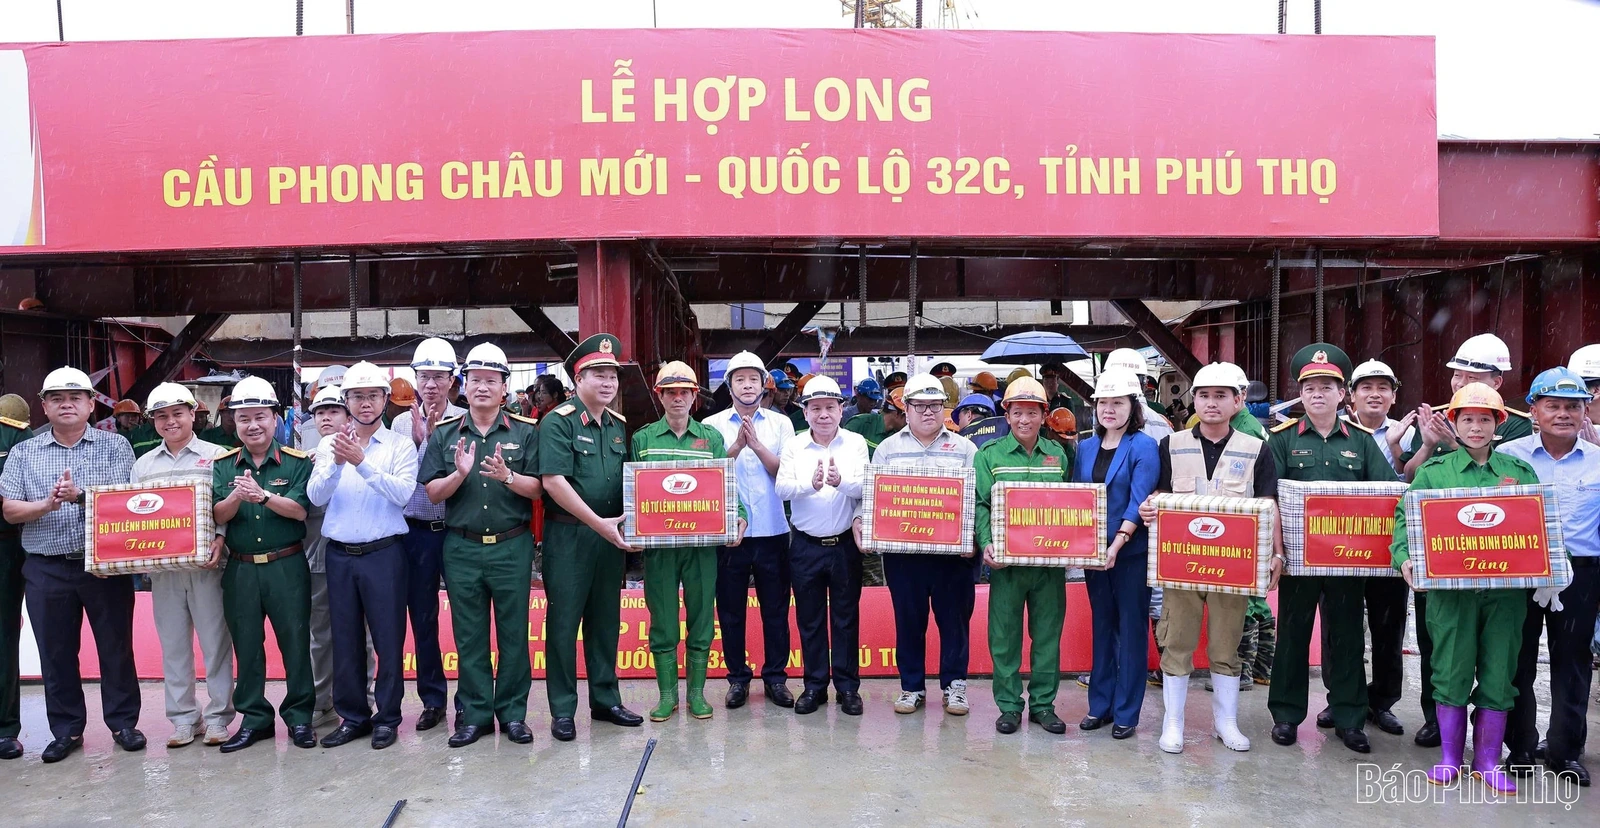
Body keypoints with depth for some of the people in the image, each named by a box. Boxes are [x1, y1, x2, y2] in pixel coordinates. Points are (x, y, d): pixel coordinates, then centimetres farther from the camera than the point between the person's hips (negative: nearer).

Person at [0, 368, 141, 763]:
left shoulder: (115, 446, 2)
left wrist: (80, 495, -22)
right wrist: (48, 504, -15)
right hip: (46, 570, 2)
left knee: (116, 646, 5)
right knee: (56, 652, 9)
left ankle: (123, 723, 18)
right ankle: (66, 730, 22)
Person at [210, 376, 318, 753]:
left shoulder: (297, 462, -2)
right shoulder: (222, 465, 6)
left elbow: (299, 510, -12)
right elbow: (218, 515, -3)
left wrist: (263, 496, -29)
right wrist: (237, 497, -23)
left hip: (287, 566, -3)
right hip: (240, 569, 3)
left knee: (296, 641, 3)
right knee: (246, 646, 10)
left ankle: (299, 716, 15)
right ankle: (254, 718, 22)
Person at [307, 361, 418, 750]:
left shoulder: (400, 445, -1)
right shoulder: (329, 444, 7)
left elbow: (402, 493, -16)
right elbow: (316, 496, -5)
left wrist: (362, 461, -25)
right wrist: (337, 463, -23)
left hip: (383, 554, -3)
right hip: (339, 554, 3)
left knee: (388, 637, 3)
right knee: (345, 638, 10)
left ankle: (387, 717, 16)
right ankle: (353, 716, 24)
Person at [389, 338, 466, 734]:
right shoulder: (402, 423, 6)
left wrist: (432, 437, -16)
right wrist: (422, 439, -14)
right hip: (416, 532, 3)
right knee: (422, 617, 10)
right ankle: (432, 698, 23)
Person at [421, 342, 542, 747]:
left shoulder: (525, 431, 2)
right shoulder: (443, 432, 6)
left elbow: (536, 489, -2)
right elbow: (432, 493, 3)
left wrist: (507, 476, -20)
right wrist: (459, 474, -16)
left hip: (512, 546, -1)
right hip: (462, 547, 1)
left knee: (513, 633, 5)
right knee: (469, 636, 8)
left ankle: (513, 712, 16)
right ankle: (475, 713, 19)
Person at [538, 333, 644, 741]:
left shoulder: (620, 425, 11)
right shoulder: (558, 422, -9)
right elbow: (553, 481, -18)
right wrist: (598, 523, -19)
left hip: (610, 536, 6)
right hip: (568, 535, -6)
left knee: (605, 620, 13)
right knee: (564, 621, 2)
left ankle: (605, 700, 24)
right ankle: (562, 710, 11)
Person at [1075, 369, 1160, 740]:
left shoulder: (1144, 447, -7)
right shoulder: (1086, 448, 10)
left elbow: (1139, 502, -15)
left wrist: (1117, 544, -25)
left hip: (1131, 552, -5)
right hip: (1092, 552, 5)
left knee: (1131, 628, 3)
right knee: (1101, 625, 13)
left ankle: (1126, 712, 12)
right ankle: (1100, 705, 23)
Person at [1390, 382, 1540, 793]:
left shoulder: (1521, 471, 10)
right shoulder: (1433, 471, 5)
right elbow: (1406, 516, 1)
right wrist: (1404, 556, -15)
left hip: (1507, 588, 2)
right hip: (1451, 587, -2)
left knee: (1498, 674, 7)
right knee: (1452, 671, 4)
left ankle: (1487, 761, 20)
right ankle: (1450, 758, 18)